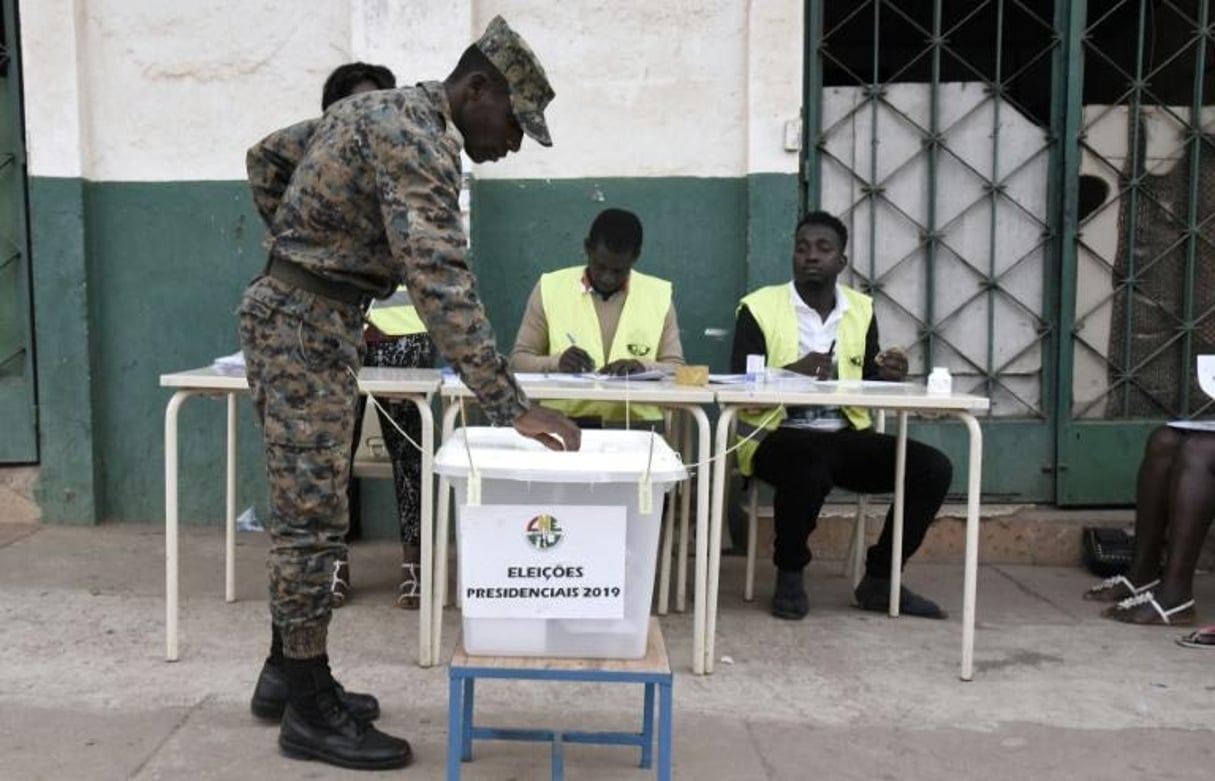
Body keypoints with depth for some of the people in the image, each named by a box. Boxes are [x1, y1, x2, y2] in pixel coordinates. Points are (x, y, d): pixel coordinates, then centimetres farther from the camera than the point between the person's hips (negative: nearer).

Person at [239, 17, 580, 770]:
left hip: (309, 318, 11)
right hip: (304, 326, -11)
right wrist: (511, 405, -35)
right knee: (315, 516, -5)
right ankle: (311, 712, 6)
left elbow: (264, 158, 24)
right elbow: (442, 282, -32)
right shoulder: (416, 137, -20)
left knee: (303, 509, 15)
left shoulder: (384, 109, 13)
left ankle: (290, 674, 26)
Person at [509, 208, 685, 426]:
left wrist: (643, 367, -12)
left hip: (637, 424, 1)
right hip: (564, 423, -1)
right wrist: (556, 363, -13)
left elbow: (676, 369, 9)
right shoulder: (550, 288, 5)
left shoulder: (659, 295, 8)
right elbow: (519, 360, 8)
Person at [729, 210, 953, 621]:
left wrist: (889, 377, -11)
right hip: (777, 436, -5)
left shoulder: (861, 310, 11)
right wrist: (793, 371, -25)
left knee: (933, 468, -13)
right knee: (812, 465, -38)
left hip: (845, 436, 5)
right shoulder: (759, 307, -3)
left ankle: (879, 579, 4)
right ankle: (790, 575, -10)